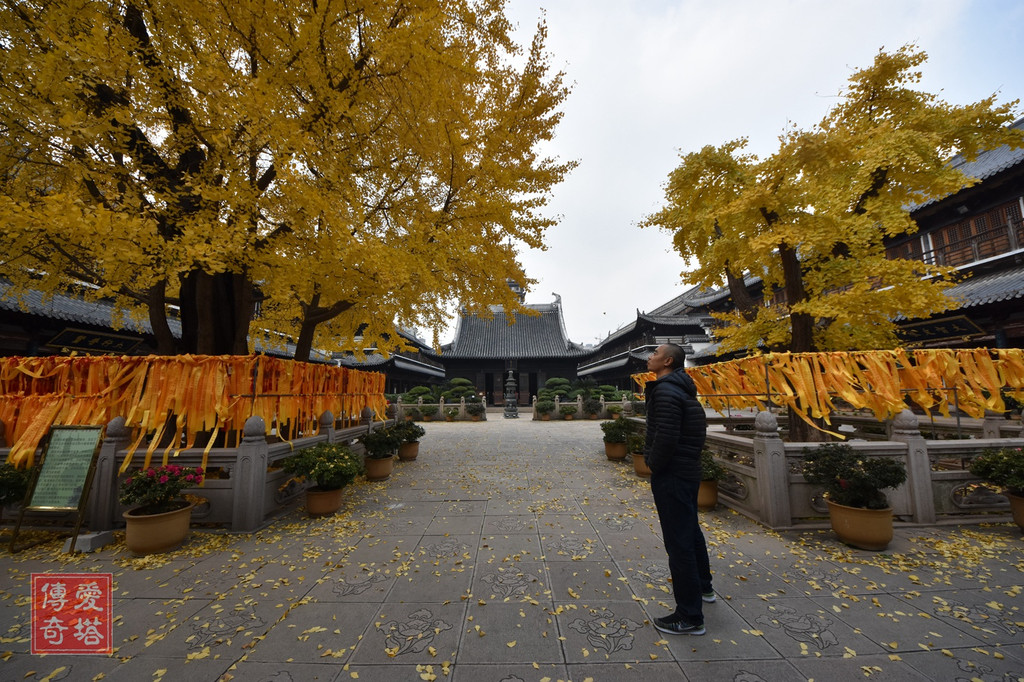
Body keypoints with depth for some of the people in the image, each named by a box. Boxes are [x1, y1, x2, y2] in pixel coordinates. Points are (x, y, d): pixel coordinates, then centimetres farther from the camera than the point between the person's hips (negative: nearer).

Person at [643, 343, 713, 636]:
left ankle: (690, 617, 12)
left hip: (671, 476, -11)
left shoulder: (666, 392, -21)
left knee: (678, 542, -1)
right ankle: (702, 587, 47)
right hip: (688, 470, 11)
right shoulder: (681, 389, 11)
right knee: (690, 530, 26)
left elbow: (666, 438, -29)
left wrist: (653, 463, -11)